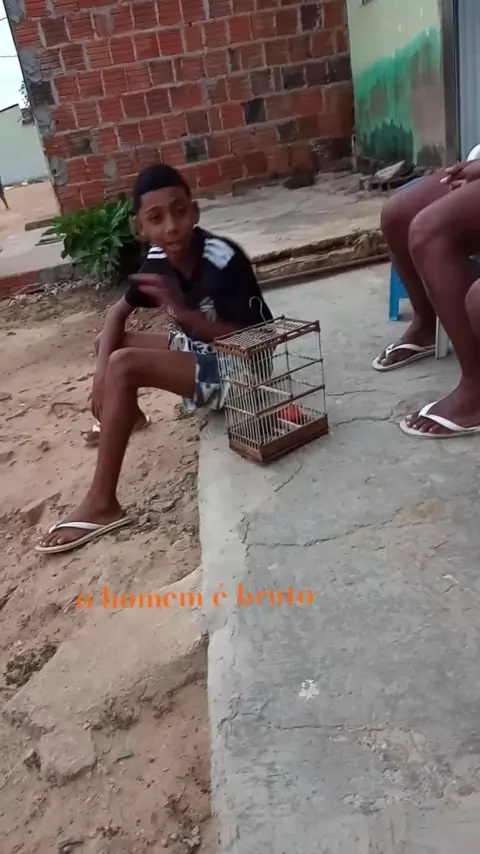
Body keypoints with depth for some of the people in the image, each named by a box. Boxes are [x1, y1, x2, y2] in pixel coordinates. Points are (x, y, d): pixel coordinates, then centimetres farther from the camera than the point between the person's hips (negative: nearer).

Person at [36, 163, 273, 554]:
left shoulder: (224, 259, -25)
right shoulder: (158, 259, -5)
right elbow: (119, 311, 5)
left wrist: (184, 312, -35)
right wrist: (100, 370, -10)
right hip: (200, 350, 8)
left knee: (124, 365, -25)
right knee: (113, 346, 9)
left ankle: (102, 505, -20)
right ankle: (128, 415, 40)